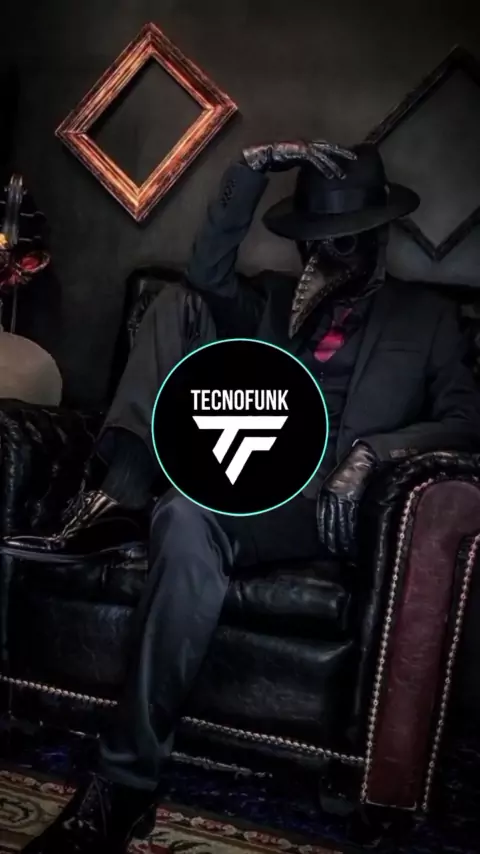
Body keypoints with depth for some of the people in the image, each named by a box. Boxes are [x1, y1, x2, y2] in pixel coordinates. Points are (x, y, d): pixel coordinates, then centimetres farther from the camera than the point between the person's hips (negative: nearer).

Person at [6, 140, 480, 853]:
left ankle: (126, 781, -28)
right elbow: (210, 277, 3)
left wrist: (371, 451, -16)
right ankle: (119, 500, -25)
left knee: (190, 517, -37)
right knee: (178, 304, -7)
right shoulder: (275, 299, 25)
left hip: (325, 503, -4)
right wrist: (253, 171, -8)